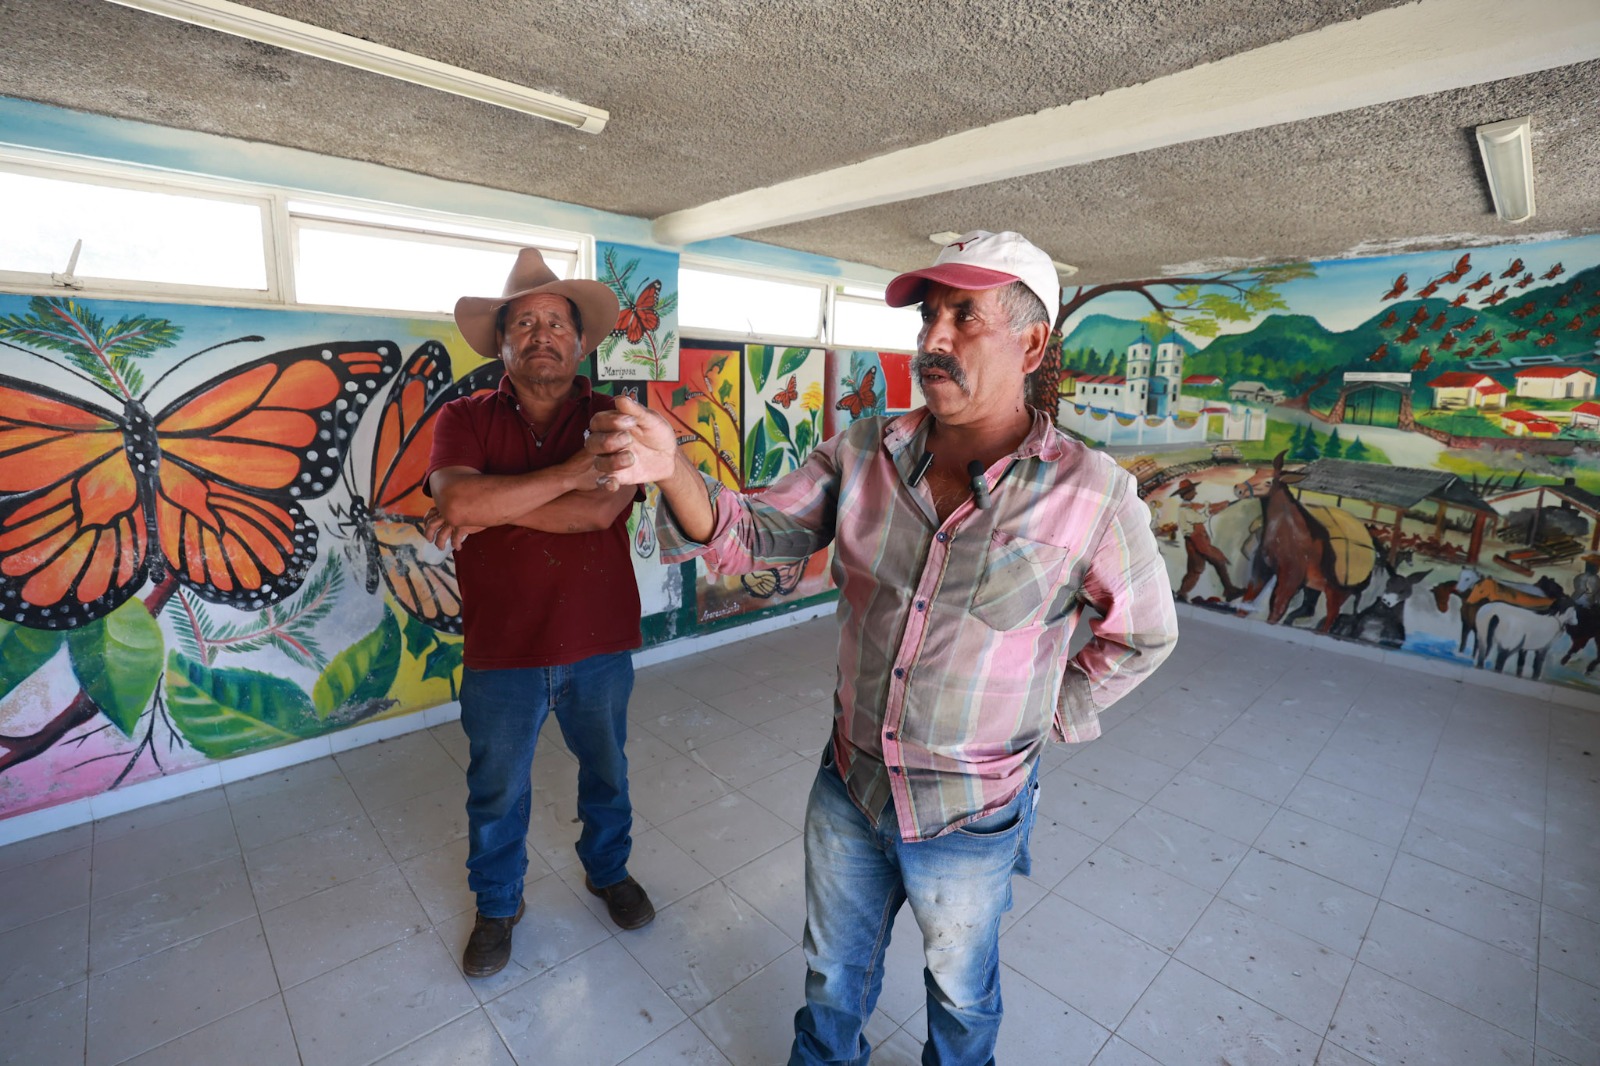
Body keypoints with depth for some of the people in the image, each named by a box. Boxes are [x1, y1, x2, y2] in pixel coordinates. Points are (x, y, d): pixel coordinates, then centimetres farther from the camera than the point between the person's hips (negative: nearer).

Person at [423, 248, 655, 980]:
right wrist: (572, 471, -25)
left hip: (600, 644, 0)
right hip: (501, 651, 0)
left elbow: (597, 511, -22)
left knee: (606, 771, 22)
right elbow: (460, 499, -24)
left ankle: (609, 870, 50)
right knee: (496, 791, 20)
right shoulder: (463, 420, -3)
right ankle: (497, 906, 47)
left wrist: (489, 510, -19)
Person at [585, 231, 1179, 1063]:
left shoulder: (1091, 495, -20)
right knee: (834, 969, 29)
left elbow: (1141, 635, -4)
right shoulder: (863, 455, -11)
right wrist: (671, 469, -29)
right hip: (849, 784, 3)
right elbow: (753, 533, -12)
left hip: (972, 816, -2)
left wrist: (1047, 718, -5)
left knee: (959, 985, 29)